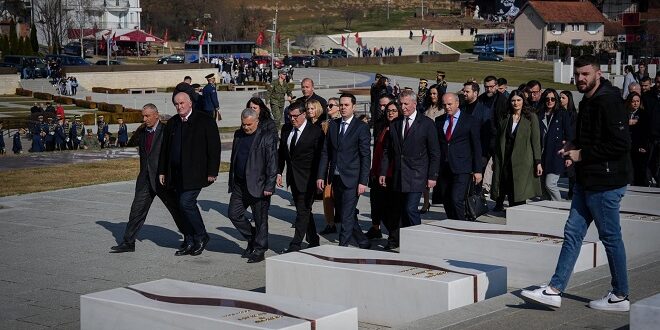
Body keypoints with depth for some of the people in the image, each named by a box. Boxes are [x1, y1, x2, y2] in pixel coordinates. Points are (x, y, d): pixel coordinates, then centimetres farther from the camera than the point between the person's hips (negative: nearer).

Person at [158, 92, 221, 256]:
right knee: (184, 206, 8)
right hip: (177, 174, 6)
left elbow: (214, 148, -7)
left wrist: (212, 172, -11)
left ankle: (201, 236, 4)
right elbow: (165, 148, 18)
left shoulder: (205, 121, -5)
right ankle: (189, 243, 16)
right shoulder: (172, 123, 12)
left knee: (186, 203, -14)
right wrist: (162, 171, 13)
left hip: (195, 173, -6)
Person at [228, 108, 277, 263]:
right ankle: (252, 240, 26)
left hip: (258, 186, -6)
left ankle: (259, 250, 13)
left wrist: (269, 186, -15)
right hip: (239, 185, 7)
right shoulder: (238, 135, 11)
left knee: (260, 219, 2)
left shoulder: (266, 138, -9)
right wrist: (231, 181, 13)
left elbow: (272, 164, -11)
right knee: (234, 214, 7)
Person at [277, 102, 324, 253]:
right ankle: (313, 242, 26)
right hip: (292, 177, 7)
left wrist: (318, 179, -14)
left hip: (307, 178, -7)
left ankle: (295, 246, -2)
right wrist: (279, 172, 7)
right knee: (304, 211, 14)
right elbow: (281, 152, 15)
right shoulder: (286, 129, 7)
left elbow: (320, 157, -11)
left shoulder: (315, 131, -12)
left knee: (303, 211, -5)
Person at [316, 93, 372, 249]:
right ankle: (363, 242, 28)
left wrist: (363, 181, -13)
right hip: (335, 177, 6)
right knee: (341, 215, 13)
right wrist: (321, 176, 4)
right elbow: (325, 152, 11)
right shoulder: (333, 125, 10)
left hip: (351, 179, -6)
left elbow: (366, 156, -7)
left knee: (347, 216, -7)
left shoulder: (361, 127, -5)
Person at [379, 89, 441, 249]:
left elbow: (435, 153, -2)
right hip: (399, 176, 5)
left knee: (411, 208, -13)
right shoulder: (394, 124, 11)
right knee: (403, 210, 9)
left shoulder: (426, 123, -2)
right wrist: (383, 172, 6)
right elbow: (388, 151, 13)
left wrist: (432, 176, -8)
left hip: (416, 176, -5)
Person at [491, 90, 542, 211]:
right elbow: (498, 142, 14)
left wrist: (538, 162, -6)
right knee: (511, 195, 2)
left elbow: (536, 141, 0)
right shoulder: (505, 119, 12)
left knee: (519, 195, -5)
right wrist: (495, 161, 9)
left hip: (524, 162, -3)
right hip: (506, 161, 3)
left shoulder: (531, 117, 4)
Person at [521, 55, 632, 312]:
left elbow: (620, 144, -24)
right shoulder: (588, 101, 14)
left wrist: (582, 154, -17)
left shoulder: (608, 101, -17)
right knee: (573, 233, 8)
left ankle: (620, 296, 14)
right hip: (588, 181, 10)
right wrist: (573, 150, 6)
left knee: (611, 238, 1)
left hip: (605, 182, -10)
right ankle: (555, 290, 11)